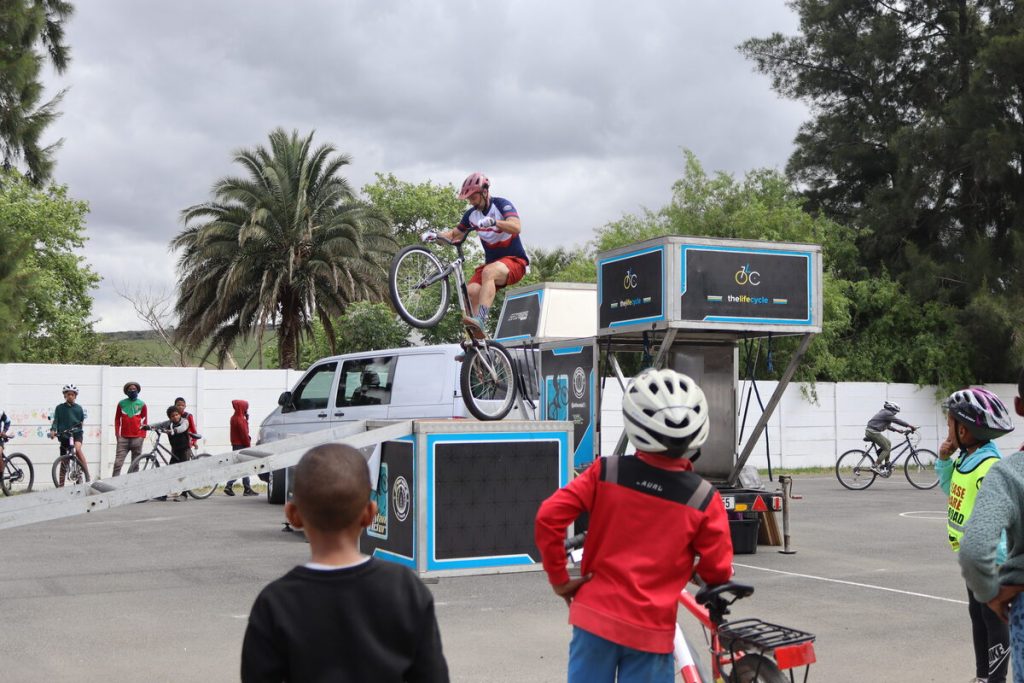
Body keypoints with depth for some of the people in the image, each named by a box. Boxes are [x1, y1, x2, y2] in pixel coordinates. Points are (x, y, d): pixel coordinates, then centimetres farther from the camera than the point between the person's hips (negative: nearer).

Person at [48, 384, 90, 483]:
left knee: (78, 449, -31)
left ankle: (87, 474, -26)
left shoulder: (78, 408, 9)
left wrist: (81, 423, -3)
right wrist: (53, 430, -18)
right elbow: (55, 420, -2)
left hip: (76, 433, -1)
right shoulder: (59, 408, 6)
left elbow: (82, 420, 19)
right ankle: (61, 484, 10)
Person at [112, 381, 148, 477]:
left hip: (137, 437, 0)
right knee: (118, 462, -8)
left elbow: (145, 419, 10)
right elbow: (117, 419, 12)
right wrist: (117, 433, 6)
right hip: (124, 438, 0)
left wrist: (143, 434, 3)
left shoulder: (141, 404, 4)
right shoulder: (121, 403, 5)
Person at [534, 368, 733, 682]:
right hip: (650, 628, -2)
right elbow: (718, 572, -5)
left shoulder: (605, 473, -7)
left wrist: (559, 578, 2)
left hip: (595, 615, 2)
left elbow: (548, 518, -10)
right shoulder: (704, 500, -10)